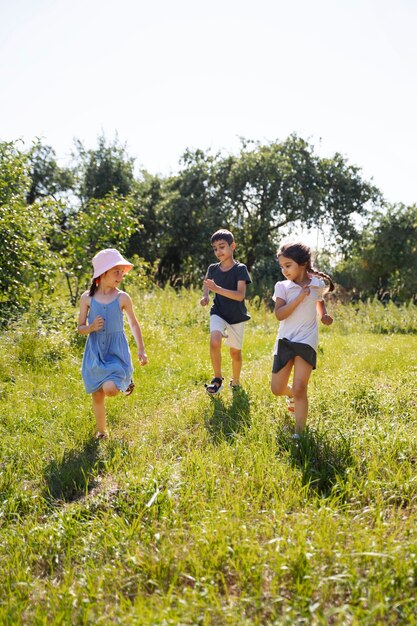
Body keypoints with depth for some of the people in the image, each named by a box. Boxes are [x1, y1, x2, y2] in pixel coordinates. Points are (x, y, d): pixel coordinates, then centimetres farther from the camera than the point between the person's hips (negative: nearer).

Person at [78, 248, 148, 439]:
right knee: (97, 395, 9)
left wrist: (141, 350, 9)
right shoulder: (87, 298, -3)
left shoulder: (122, 298, -4)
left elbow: (134, 324, 9)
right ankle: (101, 431, 31)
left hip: (116, 351, -1)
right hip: (95, 351, 2)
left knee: (110, 389, -23)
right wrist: (91, 327, -19)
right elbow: (80, 328, 3)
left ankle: (126, 381, 12)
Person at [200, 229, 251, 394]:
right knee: (214, 342, -25)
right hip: (218, 313, 1)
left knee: (235, 352, 10)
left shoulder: (240, 269, -14)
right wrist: (205, 296, -1)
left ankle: (235, 382, 36)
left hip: (236, 317, -1)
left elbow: (240, 295, -24)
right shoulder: (213, 268, -2)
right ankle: (217, 378, -7)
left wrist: (217, 289, -34)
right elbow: (207, 282, 20)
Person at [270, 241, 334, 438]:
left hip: (307, 341, -1)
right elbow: (279, 314, -17)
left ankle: (299, 434, -7)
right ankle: (292, 395, 42)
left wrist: (324, 315, 7)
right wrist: (299, 298, -23)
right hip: (285, 341, 1)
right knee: (277, 389, 6)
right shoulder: (282, 286, -4)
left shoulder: (317, 284, 2)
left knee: (299, 388, -13)